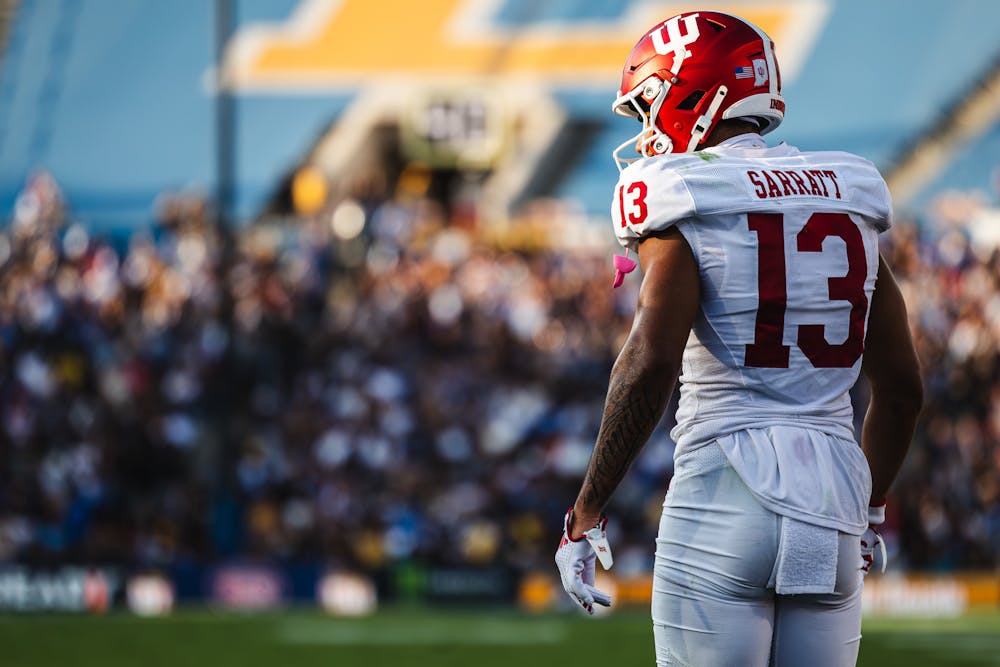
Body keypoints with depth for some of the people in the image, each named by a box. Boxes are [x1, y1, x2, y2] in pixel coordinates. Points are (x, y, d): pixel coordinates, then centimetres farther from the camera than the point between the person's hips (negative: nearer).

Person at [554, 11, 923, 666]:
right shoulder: (851, 205, 13)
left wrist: (588, 511, -10)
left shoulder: (686, 205, -4)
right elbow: (903, 385, 16)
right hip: (831, 501, 5)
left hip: (725, 499, -5)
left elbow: (649, 366, -17)